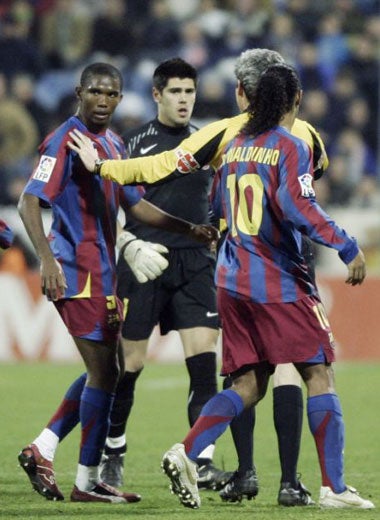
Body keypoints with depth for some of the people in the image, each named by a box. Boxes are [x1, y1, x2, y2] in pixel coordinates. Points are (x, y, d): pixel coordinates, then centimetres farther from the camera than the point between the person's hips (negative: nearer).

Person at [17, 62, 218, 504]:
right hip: (76, 271, -9)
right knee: (103, 372, -7)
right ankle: (87, 482, 0)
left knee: (103, 371, 13)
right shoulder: (66, 140, -12)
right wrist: (48, 260, -29)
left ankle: (41, 451, 19)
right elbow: (29, 203, -18)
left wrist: (189, 229, 15)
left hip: (101, 272, 9)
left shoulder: (113, 144, 15)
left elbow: (135, 204, 25)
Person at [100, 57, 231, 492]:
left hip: (194, 264, 3)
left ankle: (202, 463, -13)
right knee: (130, 363, 3)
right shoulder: (135, 142, 0)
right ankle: (113, 452, 23)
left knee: (203, 359, -10)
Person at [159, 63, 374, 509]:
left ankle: (187, 453, -11)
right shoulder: (291, 147, -9)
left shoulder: (235, 145, 11)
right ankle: (333, 487, -2)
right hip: (280, 282, -7)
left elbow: (215, 206, 23)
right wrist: (348, 248, -17)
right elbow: (298, 207, -21)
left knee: (247, 385, 8)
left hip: (233, 280, 7)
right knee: (319, 376, 0)